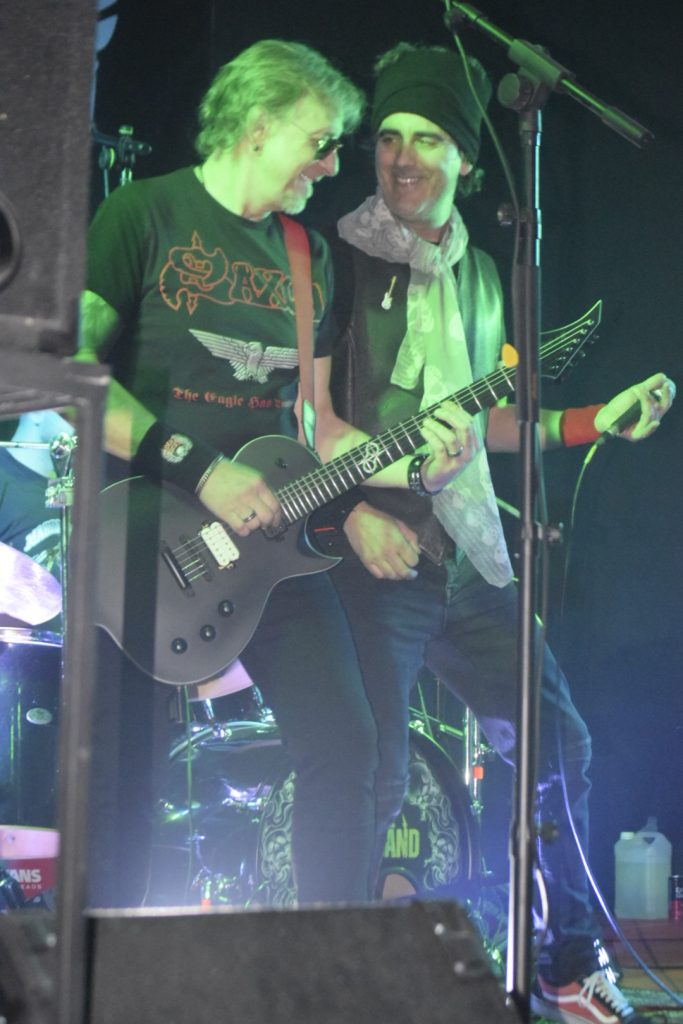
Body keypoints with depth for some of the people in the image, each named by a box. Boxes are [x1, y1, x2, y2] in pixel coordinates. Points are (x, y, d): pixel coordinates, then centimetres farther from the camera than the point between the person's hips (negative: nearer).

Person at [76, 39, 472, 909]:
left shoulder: (308, 256, 15)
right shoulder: (146, 214, -5)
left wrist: (410, 463, -2)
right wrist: (199, 471, -20)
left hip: (268, 538, 6)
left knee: (343, 746, -1)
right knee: (124, 777, -4)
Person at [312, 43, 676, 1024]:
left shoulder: (479, 274, 15)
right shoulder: (339, 260, -4)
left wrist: (599, 421, 14)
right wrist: (352, 512, -17)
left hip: (467, 555, 6)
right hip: (368, 552, -6)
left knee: (561, 744, 9)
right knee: (376, 779, -13)